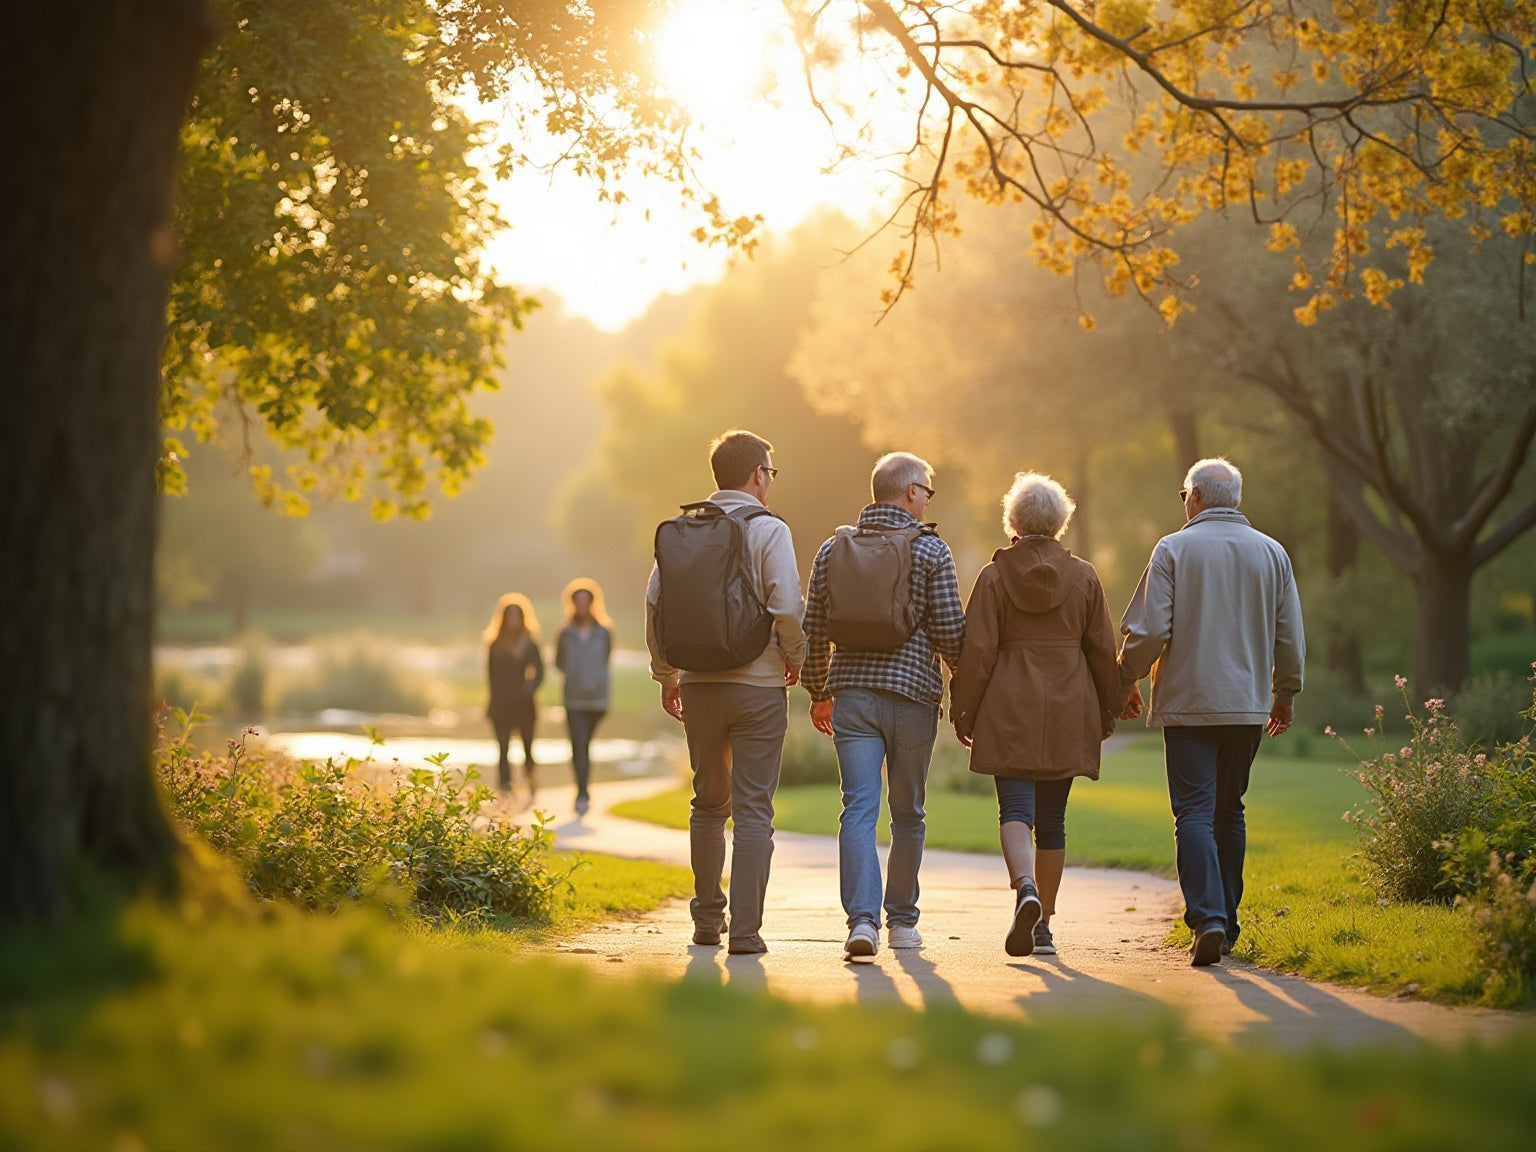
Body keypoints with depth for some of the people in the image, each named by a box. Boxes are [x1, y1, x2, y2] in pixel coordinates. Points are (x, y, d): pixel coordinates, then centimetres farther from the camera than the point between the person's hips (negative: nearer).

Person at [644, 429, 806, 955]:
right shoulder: (768, 529, -8)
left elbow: (655, 603, 3)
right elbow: (787, 606, -17)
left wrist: (665, 674, 13)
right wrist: (795, 656, 2)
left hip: (699, 685, 4)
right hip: (758, 685, -4)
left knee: (709, 804, 19)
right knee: (753, 810, 0)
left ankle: (707, 918, 24)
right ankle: (745, 929, -5)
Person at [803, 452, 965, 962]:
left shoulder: (834, 548, 7)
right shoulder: (930, 551, -4)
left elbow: (814, 631, 9)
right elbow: (950, 633, -6)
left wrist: (818, 694, 21)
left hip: (852, 693, 2)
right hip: (913, 693, -2)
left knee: (859, 808, -4)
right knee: (907, 813, 12)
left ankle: (863, 919, -20)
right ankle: (902, 920, 22)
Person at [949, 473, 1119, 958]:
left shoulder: (995, 575, -1)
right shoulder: (1084, 577, 5)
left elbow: (976, 650, -3)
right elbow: (1102, 651, 9)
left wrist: (963, 712, 4)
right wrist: (1106, 713, 18)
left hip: (1009, 712, -2)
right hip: (1067, 716, 2)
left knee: (1015, 809, -6)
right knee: (1052, 820, 9)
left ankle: (1026, 889, -33)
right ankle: (1044, 924, 11)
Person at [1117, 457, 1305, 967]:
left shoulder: (1174, 549, -4)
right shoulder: (1271, 553, 8)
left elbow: (1148, 629, -9)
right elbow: (1290, 638, 10)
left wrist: (1127, 682, 6)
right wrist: (1284, 695, 23)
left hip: (1187, 703, -4)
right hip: (1248, 705, 4)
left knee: (1195, 813, -5)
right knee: (1229, 813, 15)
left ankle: (1208, 919, -21)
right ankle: (1225, 924, 19)